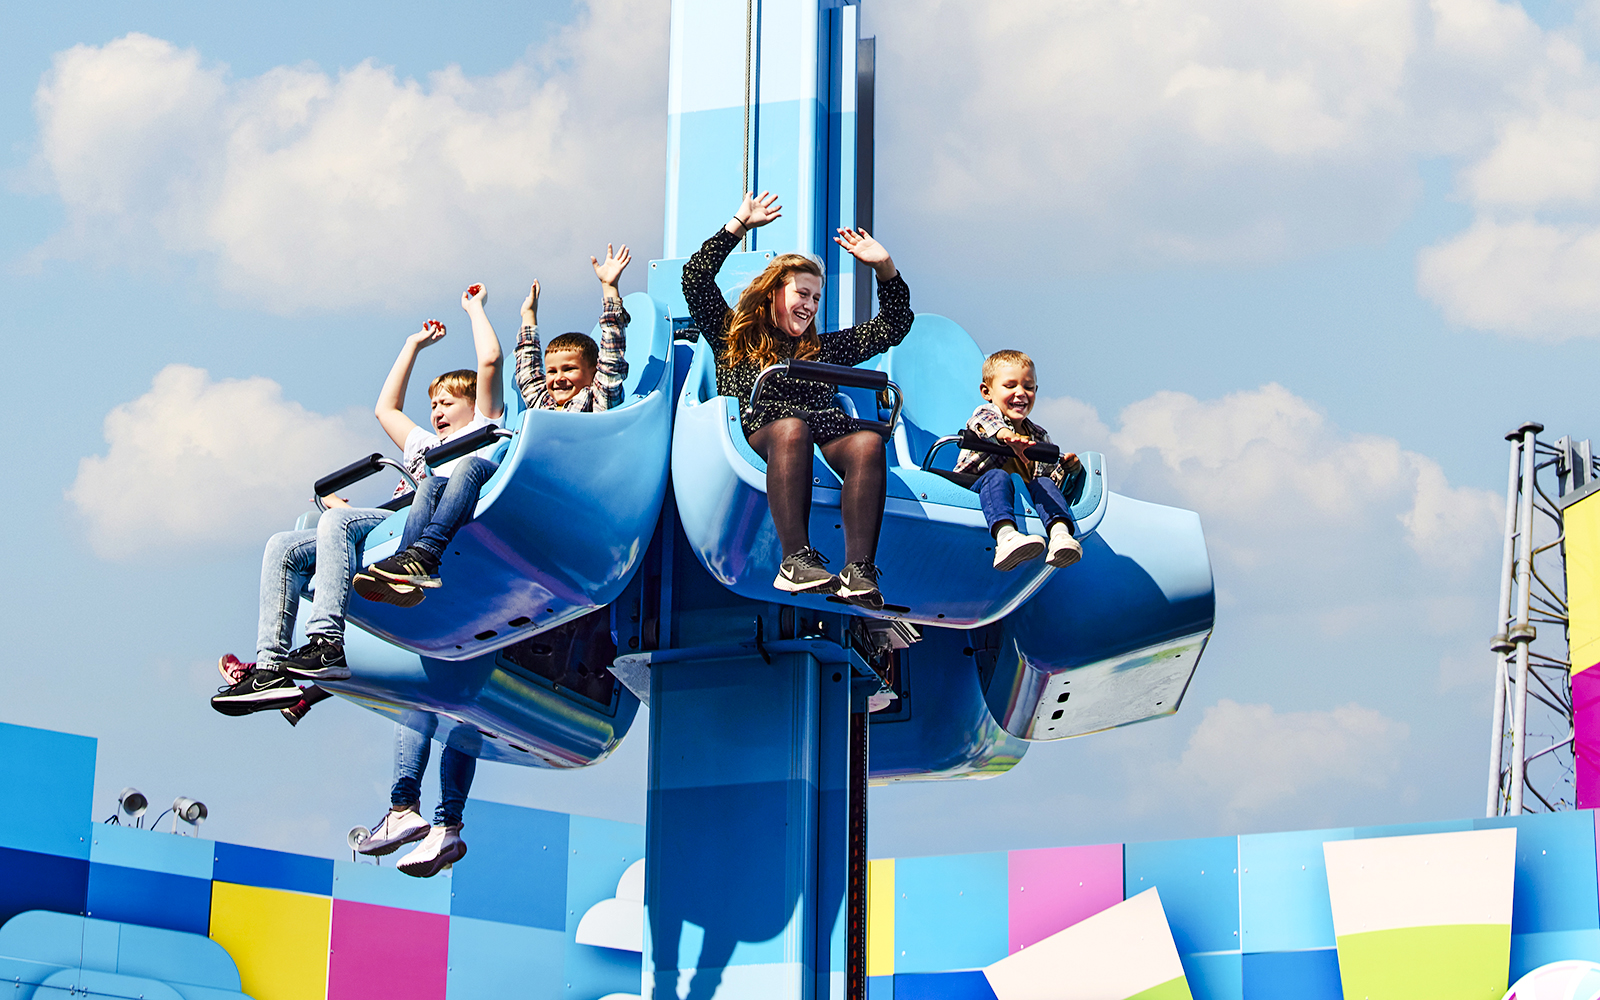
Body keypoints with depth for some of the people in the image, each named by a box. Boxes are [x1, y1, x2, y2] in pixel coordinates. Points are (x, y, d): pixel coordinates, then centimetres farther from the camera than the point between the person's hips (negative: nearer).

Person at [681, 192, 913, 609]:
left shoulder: (824, 348, 36)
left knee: (868, 442, -33)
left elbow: (894, 325, 41)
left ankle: (858, 571, -46)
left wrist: (885, 268, 29)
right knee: (791, 427, -41)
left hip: (827, 430, 3)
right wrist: (739, 225, 19)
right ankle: (796, 560, -51)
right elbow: (696, 279, 17)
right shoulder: (734, 336, 28)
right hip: (759, 428, -3)